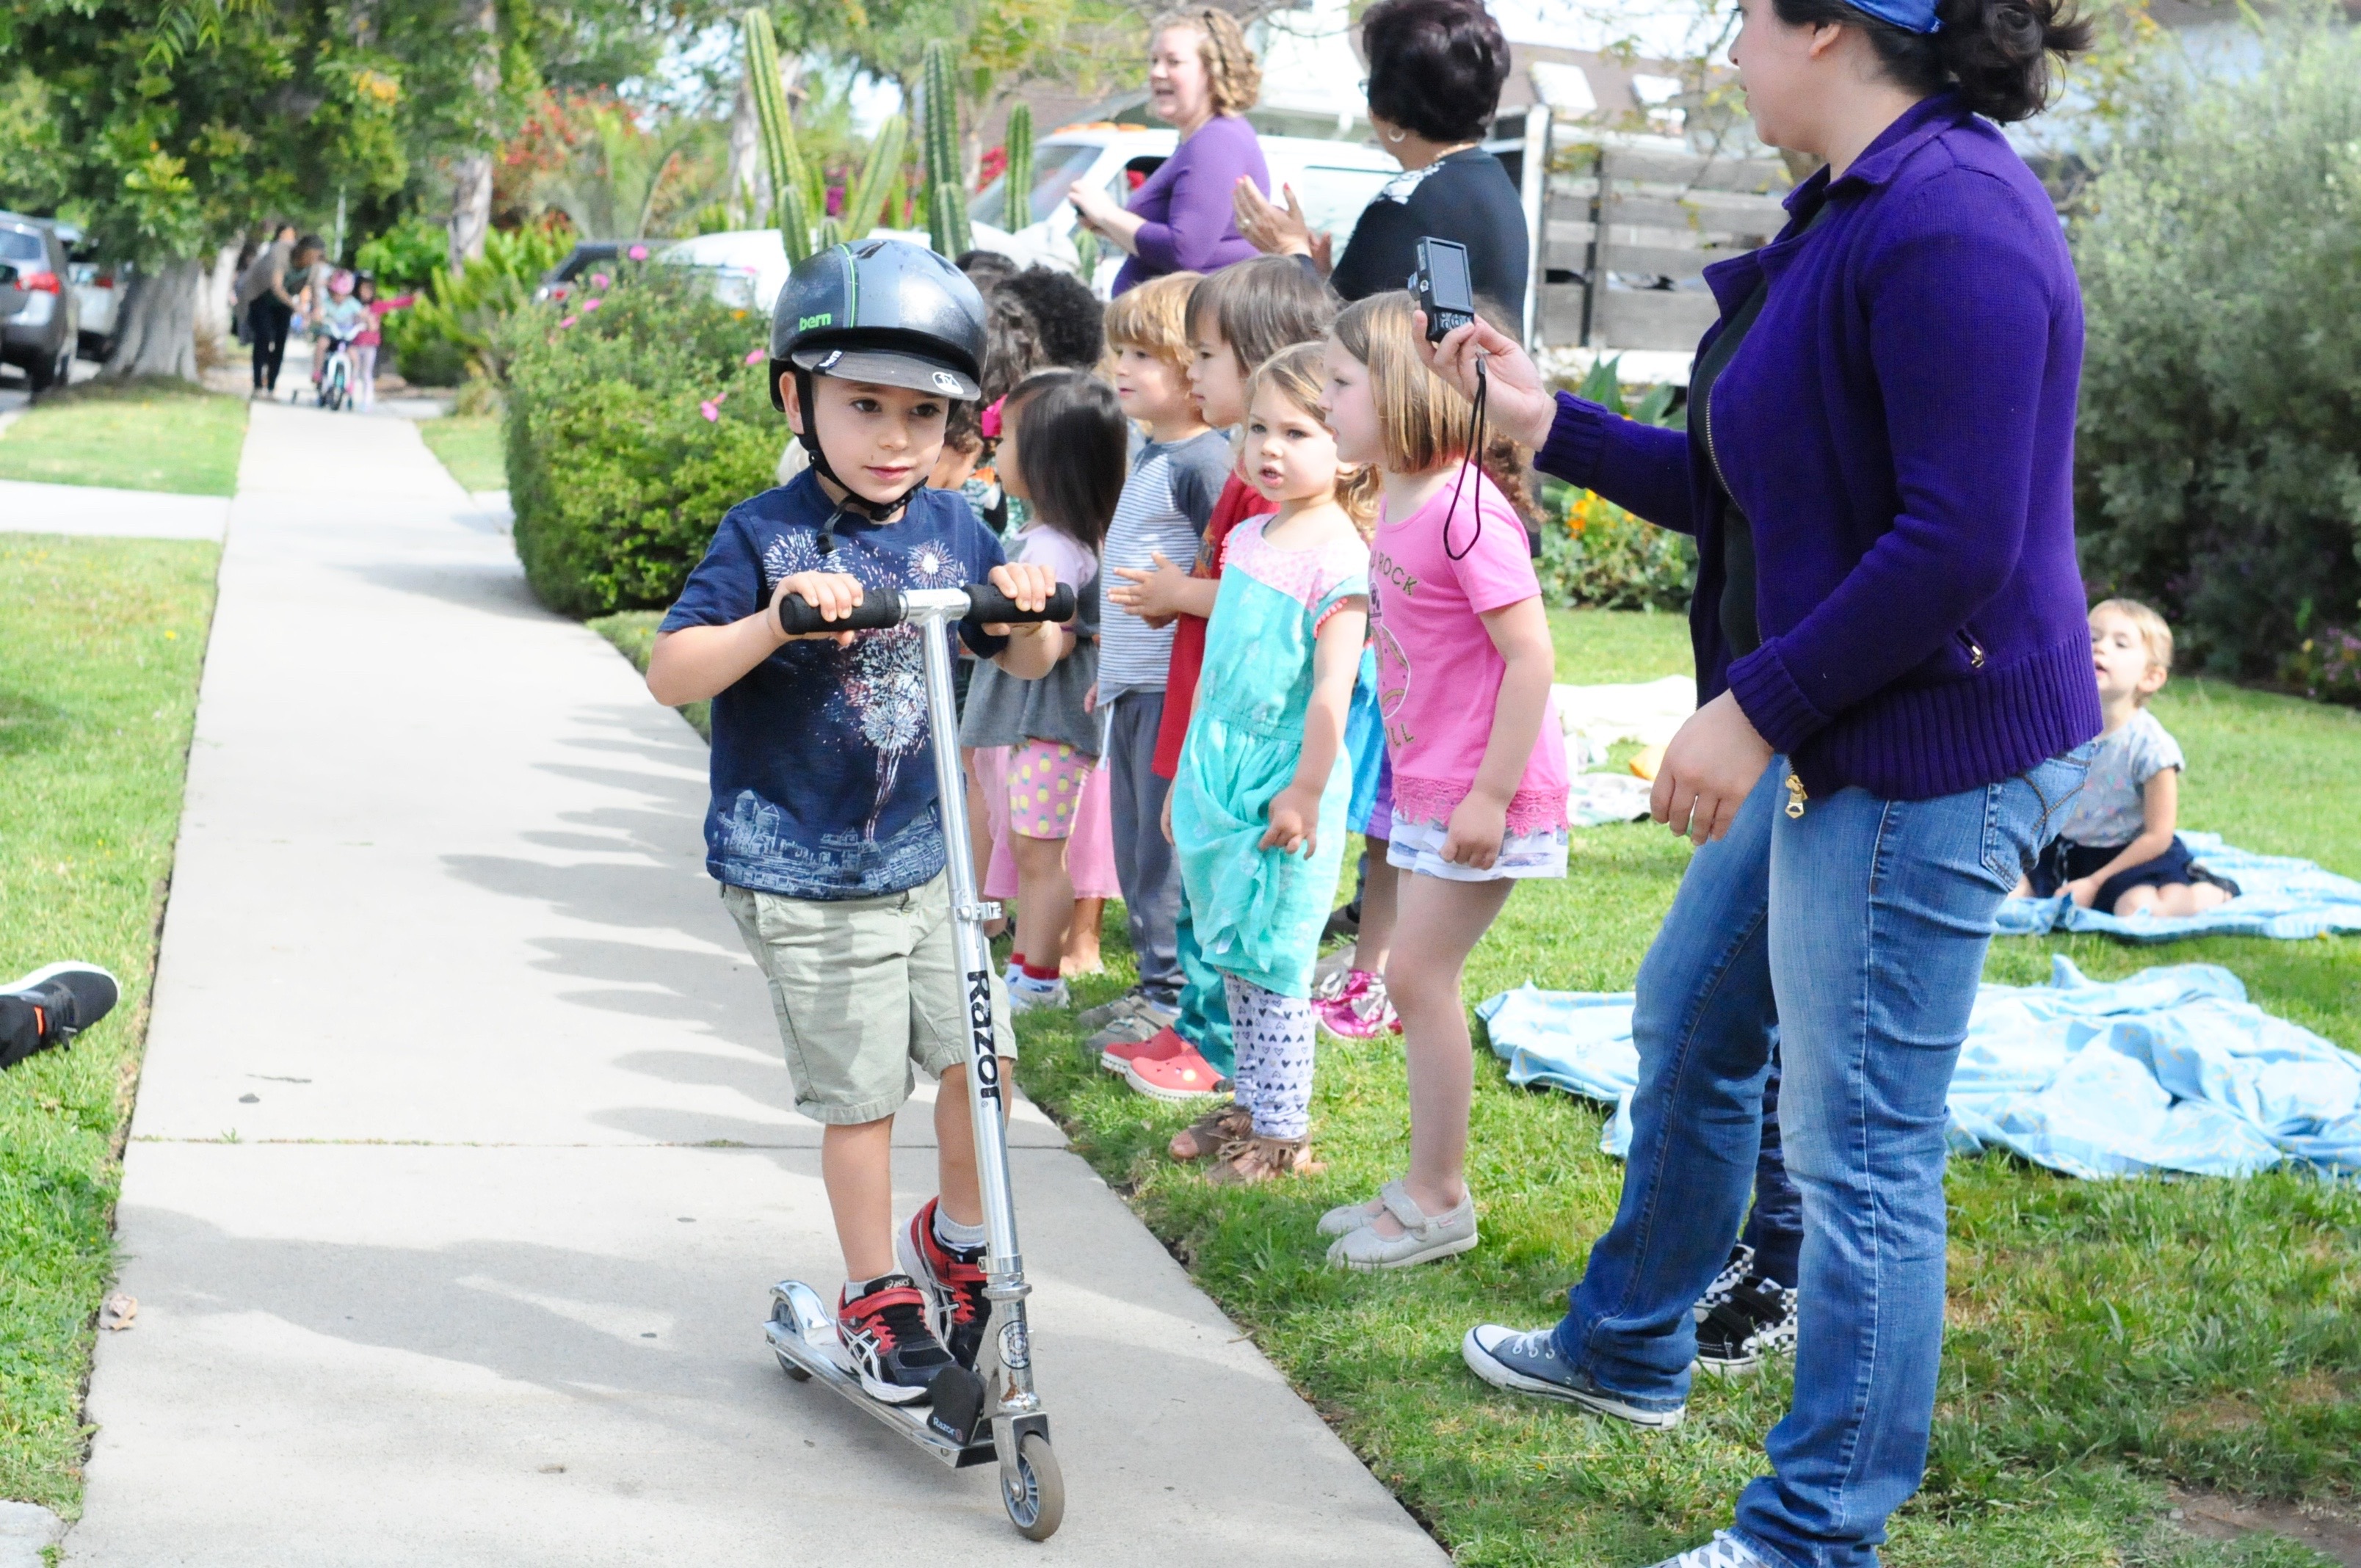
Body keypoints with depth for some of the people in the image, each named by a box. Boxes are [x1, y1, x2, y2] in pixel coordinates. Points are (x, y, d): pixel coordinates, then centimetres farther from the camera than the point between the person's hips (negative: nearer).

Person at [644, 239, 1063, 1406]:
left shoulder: (951, 530, 4)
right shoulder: (767, 538, -11)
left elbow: (1026, 663, 13)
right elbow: (670, 675, -16)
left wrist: (1030, 607, -9)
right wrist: (775, 620, -32)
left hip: (922, 860, 5)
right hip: (800, 879, -5)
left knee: (980, 1053, 3)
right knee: (859, 1092, 2)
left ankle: (956, 1242, 29)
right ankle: (875, 1295, 22)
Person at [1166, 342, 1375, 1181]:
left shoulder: (1337, 557, -15)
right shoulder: (1246, 538, 10)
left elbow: (1332, 689, -18)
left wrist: (1304, 794, -19)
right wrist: (1190, 773, 21)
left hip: (1282, 784, -8)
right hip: (1220, 773, 8)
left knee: (1270, 957, -2)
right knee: (1233, 951, 15)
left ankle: (1283, 1134, 8)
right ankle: (1251, 1106, 28)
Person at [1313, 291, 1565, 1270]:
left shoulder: (1464, 510, -21)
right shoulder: (1397, 503, 8)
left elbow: (1532, 655, -23)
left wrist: (1489, 795, -22)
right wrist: (1416, 779, 17)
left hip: (1481, 793, -9)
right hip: (1427, 786, 9)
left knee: (1419, 977, -4)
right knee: (1421, 980, 15)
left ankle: (1439, 1203, 9)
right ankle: (1431, 1185, 27)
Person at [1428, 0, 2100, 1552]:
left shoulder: (1948, 220, -21)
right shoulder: (1847, 216, 11)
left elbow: (1961, 544, -26)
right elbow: (1742, 494, 16)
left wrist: (1758, 702, -20)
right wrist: (1552, 423, 18)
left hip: (1927, 755, -11)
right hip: (1824, 742, 11)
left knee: (1861, 1148, 0)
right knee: (1689, 1020, 25)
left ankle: (1815, 1533, 15)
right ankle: (1629, 1348, 47)